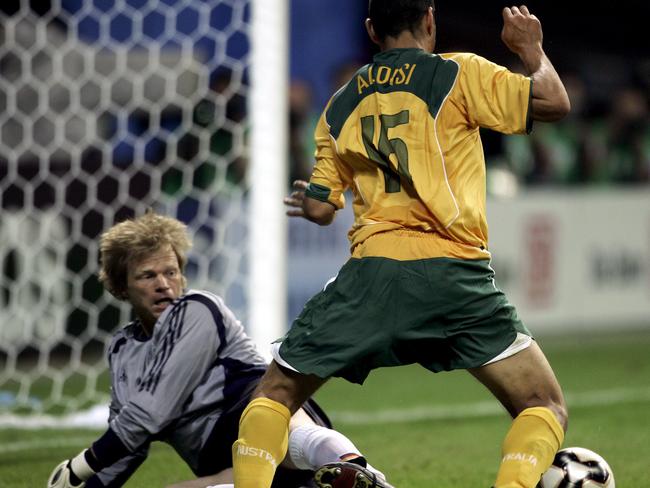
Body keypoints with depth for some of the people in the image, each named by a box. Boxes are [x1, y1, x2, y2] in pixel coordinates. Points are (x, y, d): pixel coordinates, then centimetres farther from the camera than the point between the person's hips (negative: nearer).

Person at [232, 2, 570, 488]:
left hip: (371, 273, 3)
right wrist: (531, 47, 19)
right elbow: (554, 102, 0)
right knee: (545, 407, 6)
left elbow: (320, 208, 22)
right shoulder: (459, 75, 5)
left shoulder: (340, 106, 17)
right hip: (455, 271, -3)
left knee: (276, 393, 19)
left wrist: (305, 202, 46)